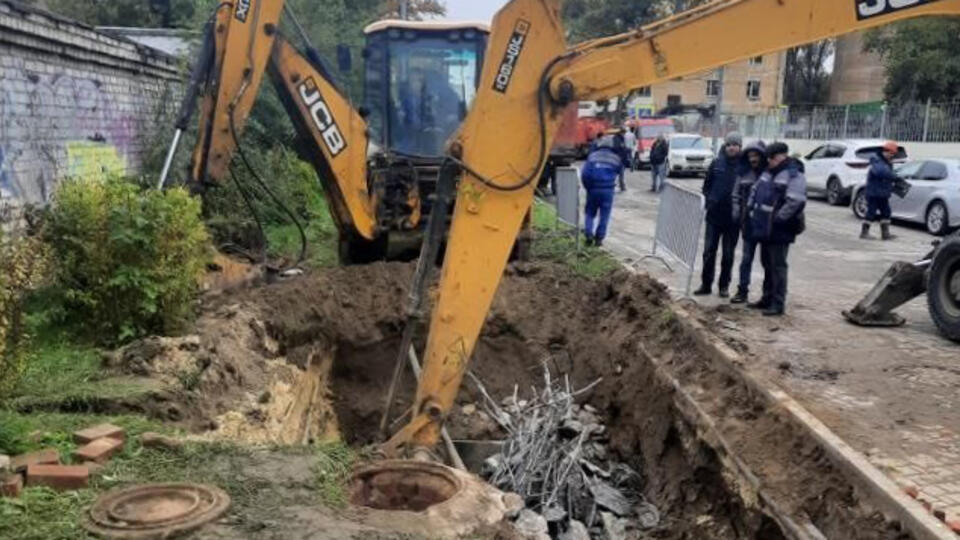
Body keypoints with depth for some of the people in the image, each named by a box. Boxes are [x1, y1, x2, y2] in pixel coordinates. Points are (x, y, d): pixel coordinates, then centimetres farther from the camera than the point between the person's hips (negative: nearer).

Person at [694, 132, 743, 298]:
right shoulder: (716, 164, 1)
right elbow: (706, 185, 9)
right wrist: (709, 201, -3)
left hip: (733, 217, -1)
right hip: (714, 215, 2)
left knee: (728, 253, 8)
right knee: (709, 251, 4)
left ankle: (724, 286, 19)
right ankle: (706, 284, 13)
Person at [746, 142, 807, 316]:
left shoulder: (793, 175, -13)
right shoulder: (768, 173, 15)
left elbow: (796, 202, -24)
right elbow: (755, 191, 27)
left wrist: (778, 218, -19)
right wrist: (752, 209, 15)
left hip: (779, 231, -9)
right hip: (763, 228, 9)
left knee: (778, 266, -5)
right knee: (767, 264, 17)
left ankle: (778, 304, 1)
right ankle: (767, 299, 29)